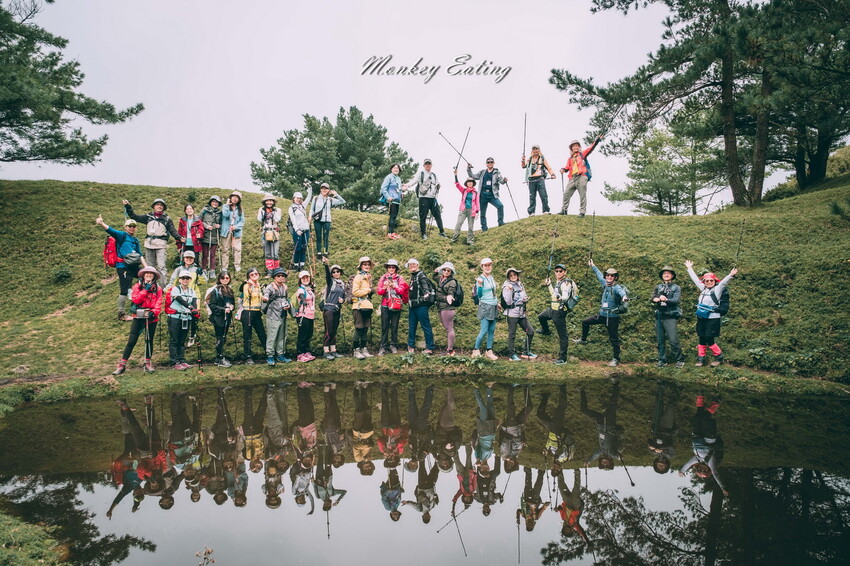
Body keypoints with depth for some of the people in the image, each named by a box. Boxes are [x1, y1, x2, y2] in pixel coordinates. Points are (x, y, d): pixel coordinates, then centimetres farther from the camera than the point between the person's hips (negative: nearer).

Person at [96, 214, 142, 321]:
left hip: (133, 266, 7)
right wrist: (101, 224, -38)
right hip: (123, 266, -7)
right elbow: (111, 231, -20)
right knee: (124, 290, -7)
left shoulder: (136, 240, 19)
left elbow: (140, 255, 22)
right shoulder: (122, 235, -1)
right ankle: (121, 314, 1)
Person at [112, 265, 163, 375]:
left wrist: (153, 312, -18)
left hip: (151, 317, 1)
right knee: (131, 341, -4)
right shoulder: (137, 286, 5)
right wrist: (145, 290, -13)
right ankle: (122, 364, 1)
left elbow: (158, 303, -2)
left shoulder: (158, 289, 7)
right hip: (138, 316, -1)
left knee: (149, 340, 9)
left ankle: (148, 363, 20)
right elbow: (135, 299, -10)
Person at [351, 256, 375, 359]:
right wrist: (368, 290, -9)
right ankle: (356, 351, -1)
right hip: (359, 306, -7)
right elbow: (355, 292, -14)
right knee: (359, 329, -5)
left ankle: (364, 349, 15)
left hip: (367, 306, 7)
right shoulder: (358, 277, -6)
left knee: (365, 329, 9)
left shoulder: (368, 277, 19)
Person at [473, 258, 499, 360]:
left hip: (493, 307, 7)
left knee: (492, 330, 7)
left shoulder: (491, 277, 13)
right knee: (484, 331, -8)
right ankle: (476, 351, 5)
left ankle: (489, 351, 13)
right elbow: (479, 295, -13)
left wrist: (497, 302, 25)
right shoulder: (480, 279, -10)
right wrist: (480, 284, -27)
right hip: (485, 306, -7)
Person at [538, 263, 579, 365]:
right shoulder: (558, 282, 12)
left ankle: (562, 358, -3)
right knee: (541, 317, 35)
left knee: (562, 335, -5)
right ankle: (545, 331, 63)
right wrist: (549, 285, 26)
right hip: (552, 309, 10)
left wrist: (561, 298, -45)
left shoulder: (566, 283, -17)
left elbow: (565, 297, -28)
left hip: (560, 311, -10)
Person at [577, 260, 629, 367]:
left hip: (612, 317, -7)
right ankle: (583, 340, 36)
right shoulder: (605, 284, 4)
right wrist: (593, 266, 35)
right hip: (602, 314, 7)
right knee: (585, 322, 16)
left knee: (614, 339, 0)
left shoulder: (617, 288, -17)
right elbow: (599, 275, 22)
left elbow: (622, 292, -41)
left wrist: (624, 296, -65)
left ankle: (616, 359, 10)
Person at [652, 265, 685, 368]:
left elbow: (676, 300, -11)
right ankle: (662, 360, 16)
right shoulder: (658, 287, 15)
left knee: (673, 340, -10)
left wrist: (666, 299, -30)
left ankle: (680, 360, 3)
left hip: (670, 317, -4)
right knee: (660, 340, 7)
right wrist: (655, 299, -22)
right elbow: (653, 298, 3)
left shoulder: (676, 288, 4)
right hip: (659, 316, 4)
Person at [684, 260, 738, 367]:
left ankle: (719, 357, 13)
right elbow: (695, 279, 22)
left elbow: (724, 282, -19)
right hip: (701, 318, 6)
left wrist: (731, 275, -36)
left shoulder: (717, 289, -2)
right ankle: (701, 358, 16)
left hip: (712, 318, -6)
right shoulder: (703, 288, 13)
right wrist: (689, 268, 28)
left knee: (709, 340, -5)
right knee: (702, 340, 9)